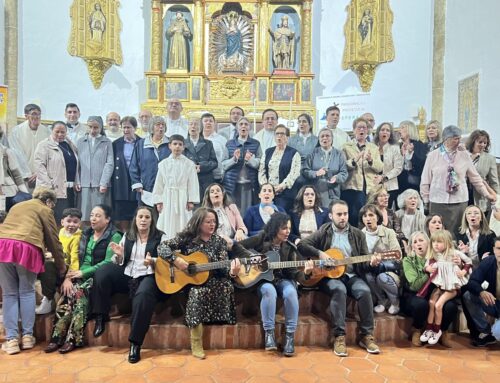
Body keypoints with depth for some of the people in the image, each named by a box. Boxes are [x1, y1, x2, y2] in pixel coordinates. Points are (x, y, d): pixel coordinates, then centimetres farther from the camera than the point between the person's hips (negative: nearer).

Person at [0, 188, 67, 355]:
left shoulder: (16, 206, 31)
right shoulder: (44, 210, 13)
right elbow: (53, 239, 12)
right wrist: (61, 266, 21)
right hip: (26, 248, -4)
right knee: (27, 292, 9)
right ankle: (27, 336, 12)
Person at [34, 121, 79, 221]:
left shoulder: (70, 145, 18)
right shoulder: (44, 145, 0)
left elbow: (76, 165, 21)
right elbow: (39, 166, -8)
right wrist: (48, 185, -16)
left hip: (70, 189, 6)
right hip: (54, 189, -6)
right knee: (57, 219, -8)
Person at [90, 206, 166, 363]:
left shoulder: (160, 237, 2)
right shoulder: (127, 236, 14)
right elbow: (120, 263, 13)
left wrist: (153, 261, -25)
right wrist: (119, 255, -10)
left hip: (148, 276, -5)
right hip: (127, 276, 5)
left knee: (143, 295, -36)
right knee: (102, 273, -18)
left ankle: (135, 344, -25)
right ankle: (100, 317, -6)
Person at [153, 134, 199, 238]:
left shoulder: (189, 164, 0)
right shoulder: (163, 164, 6)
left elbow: (192, 183, -1)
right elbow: (159, 183, 7)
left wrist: (191, 201, -6)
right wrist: (158, 201, 3)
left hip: (183, 198, -2)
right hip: (168, 198, 2)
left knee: (182, 226, 0)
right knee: (168, 226, 4)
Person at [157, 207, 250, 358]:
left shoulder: (219, 241, 4)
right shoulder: (186, 237, -2)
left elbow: (223, 267, -3)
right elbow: (162, 247, -7)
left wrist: (232, 271, -26)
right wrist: (176, 260, -21)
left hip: (212, 281, 3)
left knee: (227, 285, -27)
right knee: (197, 293, -34)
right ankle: (196, 343, -21)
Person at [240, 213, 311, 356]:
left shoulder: (289, 247, -1)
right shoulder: (260, 239, -9)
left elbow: (291, 272, -5)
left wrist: (304, 272, -23)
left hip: (283, 280, 2)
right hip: (262, 279, -2)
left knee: (291, 292, -32)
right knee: (269, 291, -37)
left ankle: (290, 335, -20)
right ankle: (269, 333, -22)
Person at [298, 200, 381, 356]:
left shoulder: (358, 234, 10)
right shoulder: (323, 232, 3)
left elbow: (363, 261, 9)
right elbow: (301, 245, -5)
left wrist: (371, 261, -15)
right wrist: (320, 253, -17)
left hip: (352, 275, 3)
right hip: (328, 275, -2)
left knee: (364, 291, -27)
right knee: (339, 290, -34)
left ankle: (366, 335, -11)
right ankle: (339, 336, -26)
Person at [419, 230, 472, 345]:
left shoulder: (455, 253, -9)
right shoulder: (432, 256, -1)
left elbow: (469, 261, 4)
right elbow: (426, 267, 6)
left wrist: (464, 271, -11)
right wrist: (427, 269, -17)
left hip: (451, 286, -4)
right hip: (439, 285, 4)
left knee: (438, 305, -17)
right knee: (431, 302, -15)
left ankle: (437, 330, 2)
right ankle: (429, 329, 1)